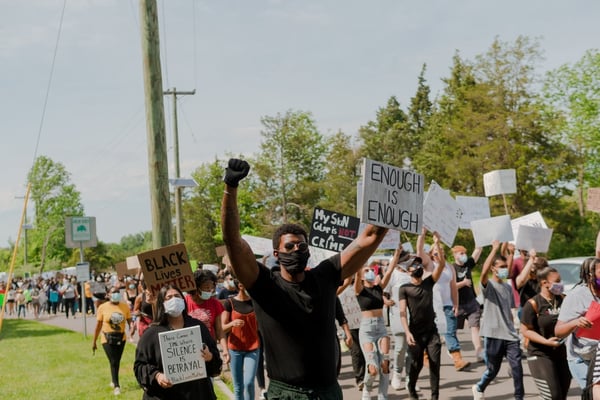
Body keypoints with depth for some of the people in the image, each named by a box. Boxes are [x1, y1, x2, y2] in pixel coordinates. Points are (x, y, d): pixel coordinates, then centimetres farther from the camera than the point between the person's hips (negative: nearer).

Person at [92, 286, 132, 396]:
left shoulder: (125, 306, -1)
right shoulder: (102, 307, -6)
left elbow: (129, 321, -2)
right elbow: (98, 325, -2)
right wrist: (94, 341, 2)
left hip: (121, 338, 3)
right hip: (107, 339, -3)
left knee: (117, 362, 14)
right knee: (113, 362, -9)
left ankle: (113, 380, 36)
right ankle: (116, 386, -1)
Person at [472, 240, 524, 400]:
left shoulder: (508, 287, 14)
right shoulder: (487, 285, -5)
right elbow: (484, 271, -27)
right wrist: (495, 249, -25)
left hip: (510, 334, 5)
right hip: (493, 334, -5)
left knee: (517, 366, -8)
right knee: (492, 369, 7)